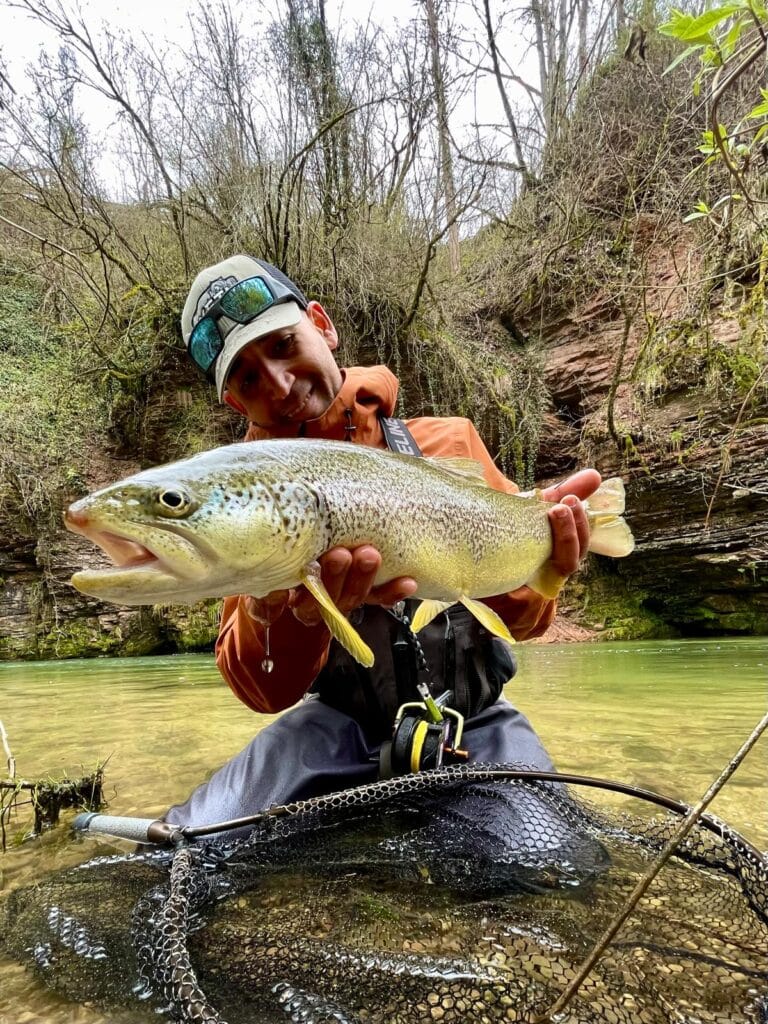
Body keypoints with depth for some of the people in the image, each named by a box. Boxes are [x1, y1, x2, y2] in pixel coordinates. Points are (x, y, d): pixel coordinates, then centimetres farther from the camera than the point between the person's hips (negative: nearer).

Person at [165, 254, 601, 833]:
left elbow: (522, 620, -4)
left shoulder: (447, 444, -8)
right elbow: (266, 690, -17)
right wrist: (280, 611, -40)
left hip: (471, 717, 1)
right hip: (339, 721, 1)